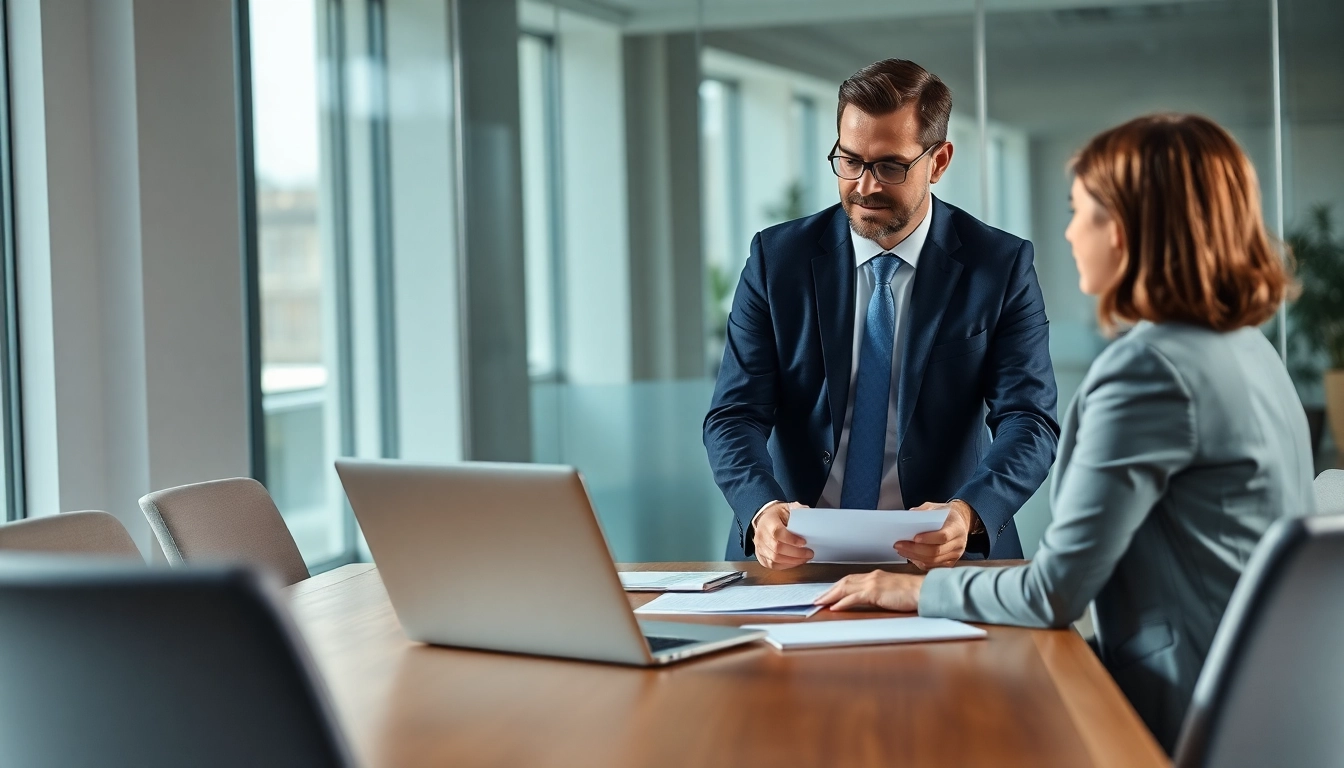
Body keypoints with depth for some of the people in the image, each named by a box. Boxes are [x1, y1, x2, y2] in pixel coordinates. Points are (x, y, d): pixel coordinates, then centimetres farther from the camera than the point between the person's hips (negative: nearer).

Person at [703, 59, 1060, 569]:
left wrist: (967, 515, -26)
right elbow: (735, 415, 0)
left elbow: (1030, 423, -5)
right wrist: (763, 509, -22)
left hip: (939, 556, -1)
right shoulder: (777, 258, 5)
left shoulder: (1002, 267, 2)